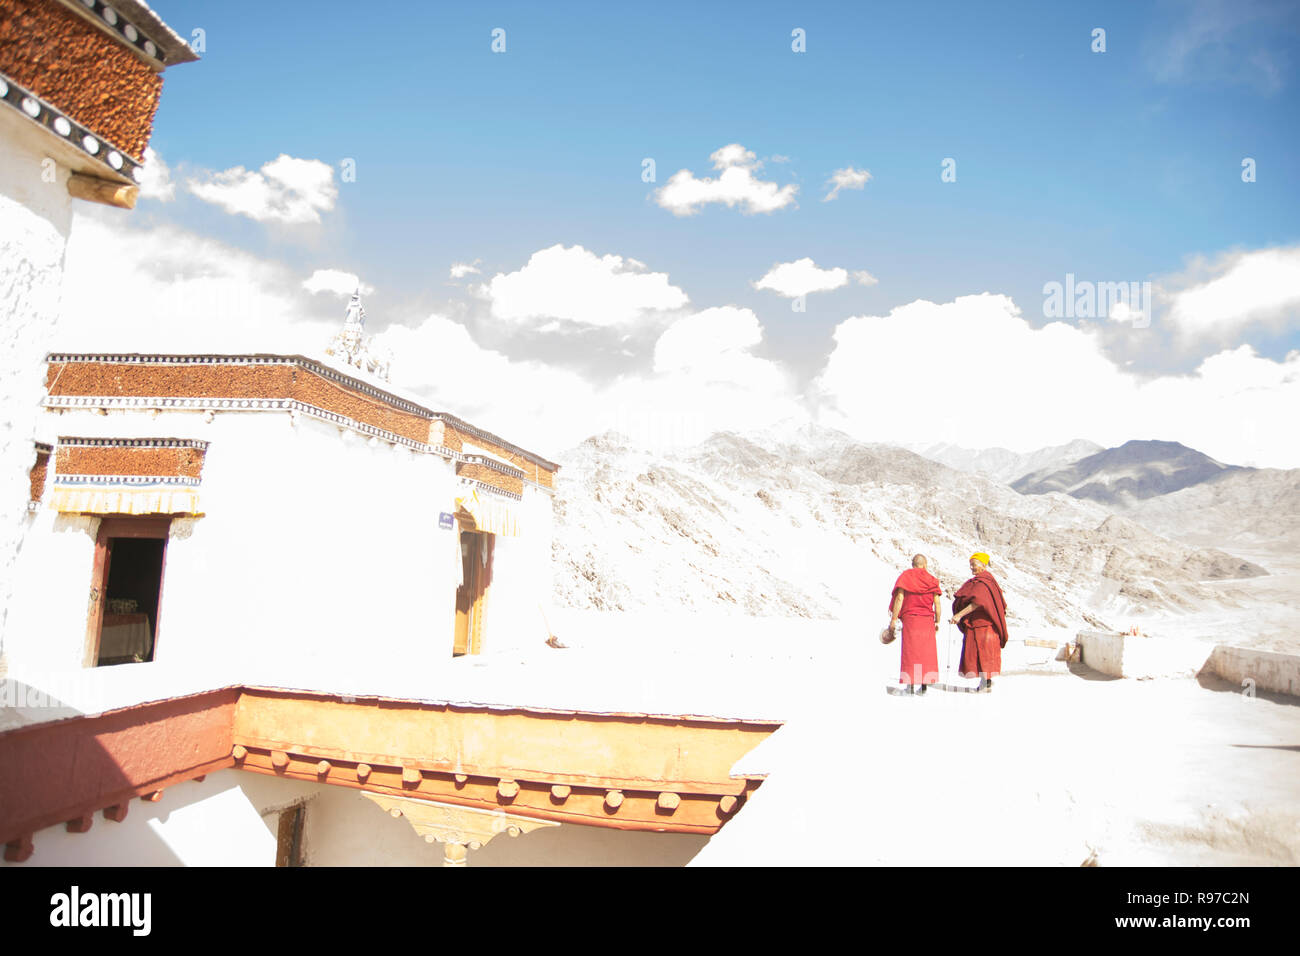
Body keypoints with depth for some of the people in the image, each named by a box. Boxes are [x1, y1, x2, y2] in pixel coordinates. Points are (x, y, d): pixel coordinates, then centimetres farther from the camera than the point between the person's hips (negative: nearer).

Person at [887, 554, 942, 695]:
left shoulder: (906, 576, 2)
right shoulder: (931, 579, 9)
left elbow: (899, 598, -7)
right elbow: (937, 603, 4)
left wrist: (893, 619, -7)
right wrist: (937, 621, 13)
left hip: (910, 619, -2)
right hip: (928, 620, 2)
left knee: (911, 651, -1)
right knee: (926, 651, 9)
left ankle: (912, 684, -6)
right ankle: (924, 683, 8)